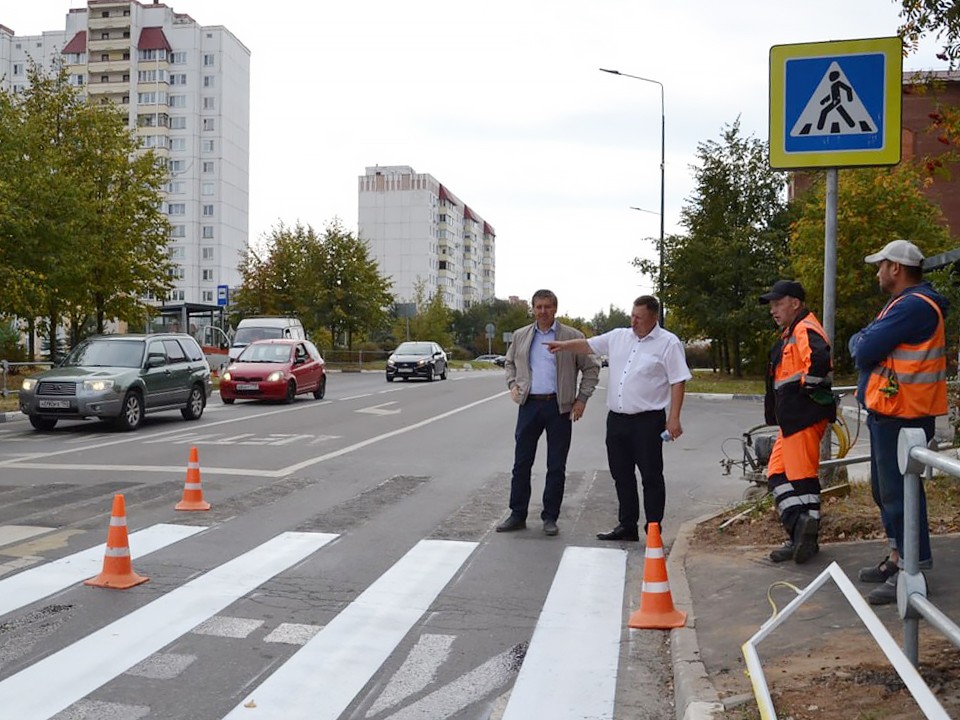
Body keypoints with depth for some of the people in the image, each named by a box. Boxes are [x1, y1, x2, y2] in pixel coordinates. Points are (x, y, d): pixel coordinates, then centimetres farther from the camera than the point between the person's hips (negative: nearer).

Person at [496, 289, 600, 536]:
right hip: (529, 405, 2)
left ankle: (550, 517, 15)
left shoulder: (573, 336, 0)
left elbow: (591, 368, 4)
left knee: (556, 467, 4)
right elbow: (509, 363, 24)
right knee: (521, 463, 5)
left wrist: (582, 398, -4)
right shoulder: (520, 336, 9)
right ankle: (517, 515, 15)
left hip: (559, 407, -2)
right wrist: (513, 384, 6)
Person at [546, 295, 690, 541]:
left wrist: (674, 418, -14)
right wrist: (564, 345, 5)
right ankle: (627, 526, 23)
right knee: (622, 475, 12)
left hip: (648, 420, -6)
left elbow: (678, 381, -8)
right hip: (617, 419, 6)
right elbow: (588, 345, 21)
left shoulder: (668, 343, -6)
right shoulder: (618, 337, 11)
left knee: (651, 477, 0)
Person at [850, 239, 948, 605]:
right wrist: (866, 343, -5)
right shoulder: (907, 303, 18)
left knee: (898, 491, -6)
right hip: (888, 413, 11)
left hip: (901, 416, -11)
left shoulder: (913, 306, -19)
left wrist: (859, 342, -1)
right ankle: (898, 558, 28)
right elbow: (864, 344, 16)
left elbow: (863, 350, -21)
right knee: (886, 489, 18)